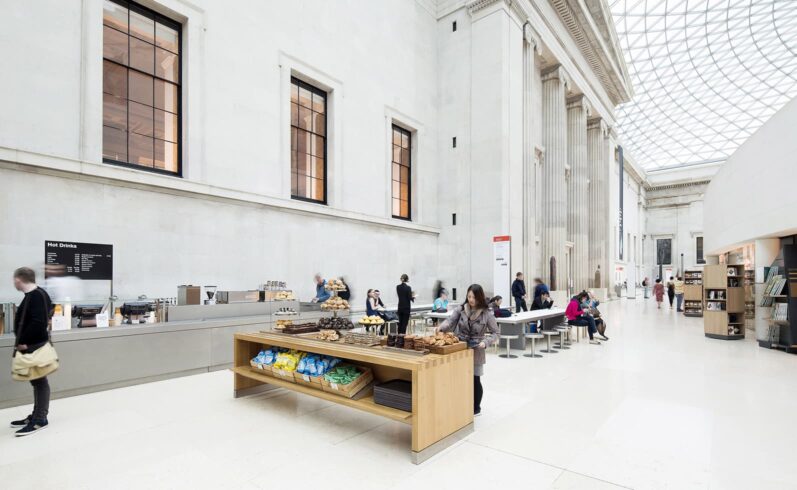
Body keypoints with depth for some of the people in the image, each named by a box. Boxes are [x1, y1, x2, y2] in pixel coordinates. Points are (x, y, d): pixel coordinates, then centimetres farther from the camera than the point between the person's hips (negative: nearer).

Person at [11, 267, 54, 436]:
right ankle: (37, 415, 27)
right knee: (36, 381, 16)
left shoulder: (36, 296, -20)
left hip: (35, 346, -10)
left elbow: (38, 322, -27)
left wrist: (23, 341, -20)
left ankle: (40, 419, 6)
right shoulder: (34, 295, 11)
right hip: (33, 345, 10)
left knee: (39, 381, -2)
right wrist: (23, 341, 14)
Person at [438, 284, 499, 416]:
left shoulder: (487, 314, -9)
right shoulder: (461, 309, -3)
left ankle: (476, 408, 29)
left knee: (475, 380, 7)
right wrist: (441, 327, -29)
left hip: (476, 351, -2)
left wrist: (485, 342, -21)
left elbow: (495, 333, -4)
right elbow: (450, 321, -8)